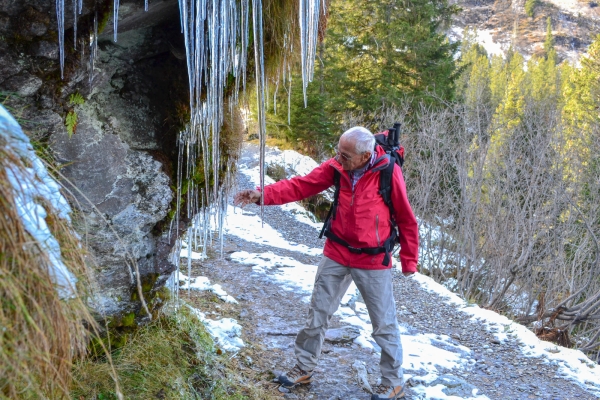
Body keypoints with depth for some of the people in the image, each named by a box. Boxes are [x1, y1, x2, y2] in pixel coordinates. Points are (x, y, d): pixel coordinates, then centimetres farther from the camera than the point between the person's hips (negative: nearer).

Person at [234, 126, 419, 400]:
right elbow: (301, 185, -9)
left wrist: (409, 260, -3)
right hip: (336, 255, 4)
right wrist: (263, 195, -22)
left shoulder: (388, 172, -18)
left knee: (384, 325, 9)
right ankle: (303, 369, 32)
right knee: (317, 313, 14)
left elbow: (406, 219, -9)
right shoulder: (336, 167, -6)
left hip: (373, 261, -4)